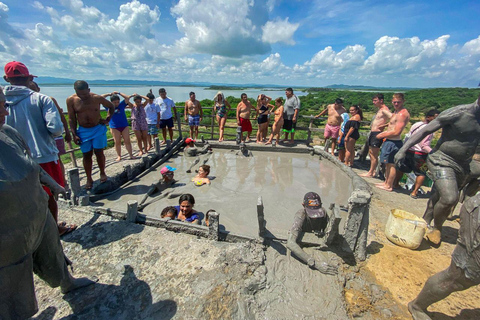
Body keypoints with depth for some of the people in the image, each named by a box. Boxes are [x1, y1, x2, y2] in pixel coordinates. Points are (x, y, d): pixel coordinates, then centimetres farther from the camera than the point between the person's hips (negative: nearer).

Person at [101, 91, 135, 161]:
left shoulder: (121, 105, 1)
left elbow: (127, 98, -4)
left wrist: (118, 93, 0)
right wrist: (109, 94, 4)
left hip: (124, 126, 0)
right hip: (114, 127, 0)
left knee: (127, 141, 2)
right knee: (117, 142, 5)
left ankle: (131, 155, 8)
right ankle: (119, 156, 13)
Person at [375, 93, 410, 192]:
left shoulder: (402, 114, -18)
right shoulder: (396, 112, 14)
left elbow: (396, 132, -22)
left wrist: (382, 135, -12)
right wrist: (384, 133, 11)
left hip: (394, 142, -10)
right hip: (389, 141, 10)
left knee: (391, 164, -2)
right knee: (388, 163, 17)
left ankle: (389, 186, 7)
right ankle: (386, 182, 29)